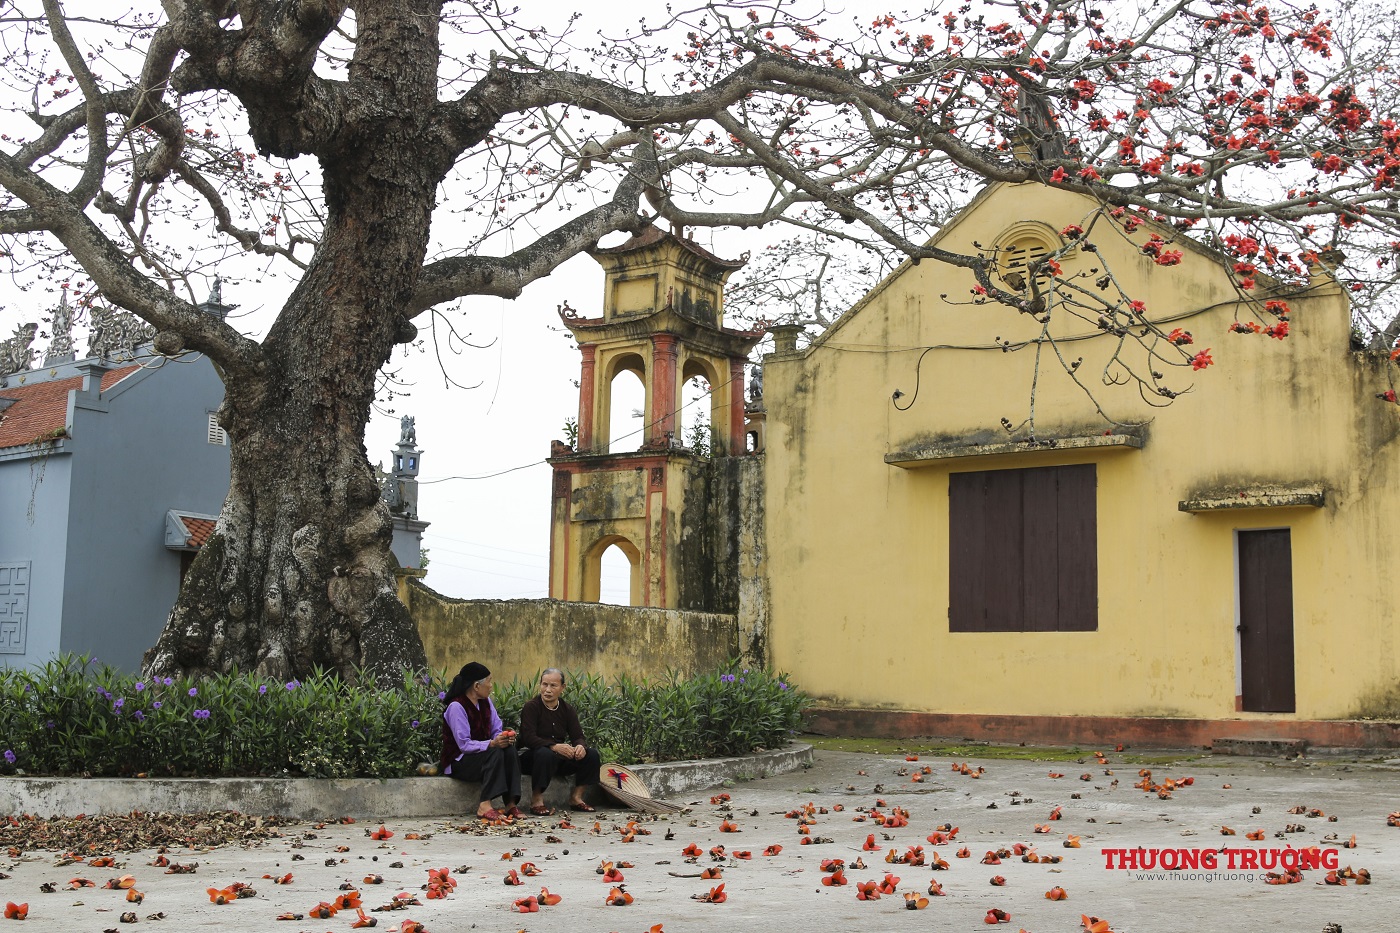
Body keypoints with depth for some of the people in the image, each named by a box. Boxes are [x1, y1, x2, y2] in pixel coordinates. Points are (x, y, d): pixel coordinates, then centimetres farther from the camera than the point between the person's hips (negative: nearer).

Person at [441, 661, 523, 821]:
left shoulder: (486, 702, 8)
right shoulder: (456, 707, -17)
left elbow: (497, 729, 6)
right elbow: (464, 744, -22)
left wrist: (505, 737, -18)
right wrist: (491, 743, -34)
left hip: (483, 754, 7)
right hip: (459, 763, -7)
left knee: (510, 749, -21)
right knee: (495, 752, -32)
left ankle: (511, 803, -28)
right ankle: (484, 806, -37)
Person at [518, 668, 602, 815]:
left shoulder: (567, 709, 8)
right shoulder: (531, 707, -11)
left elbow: (577, 736, 2)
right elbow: (528, 738, -22)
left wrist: (580, 746, -24)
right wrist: (554, 746, -35)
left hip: (560, 758, 6)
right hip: (531, 757, -6)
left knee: (592, 754, -12)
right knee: (545, 754, -39)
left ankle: (576, 797, -2)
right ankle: (536, 800, -24)